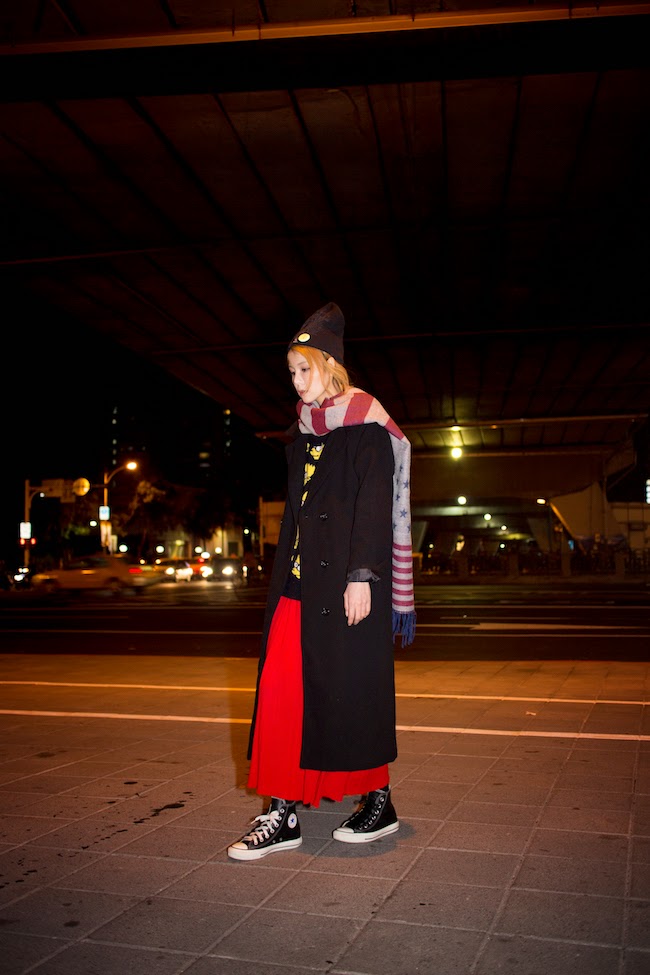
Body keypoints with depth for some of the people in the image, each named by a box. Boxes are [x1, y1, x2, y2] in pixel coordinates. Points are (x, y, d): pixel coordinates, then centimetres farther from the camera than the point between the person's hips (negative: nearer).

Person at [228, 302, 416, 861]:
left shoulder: (366, 427, -6)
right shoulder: (304, 432, 17)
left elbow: (375, 505, -13)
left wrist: (361, 577, -20)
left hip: (346, 581, -7)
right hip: (299, 579, 7)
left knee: (351, 687, 0)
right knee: (281, 686, 1)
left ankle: (379, 803, 18)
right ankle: (283, 815, 8)